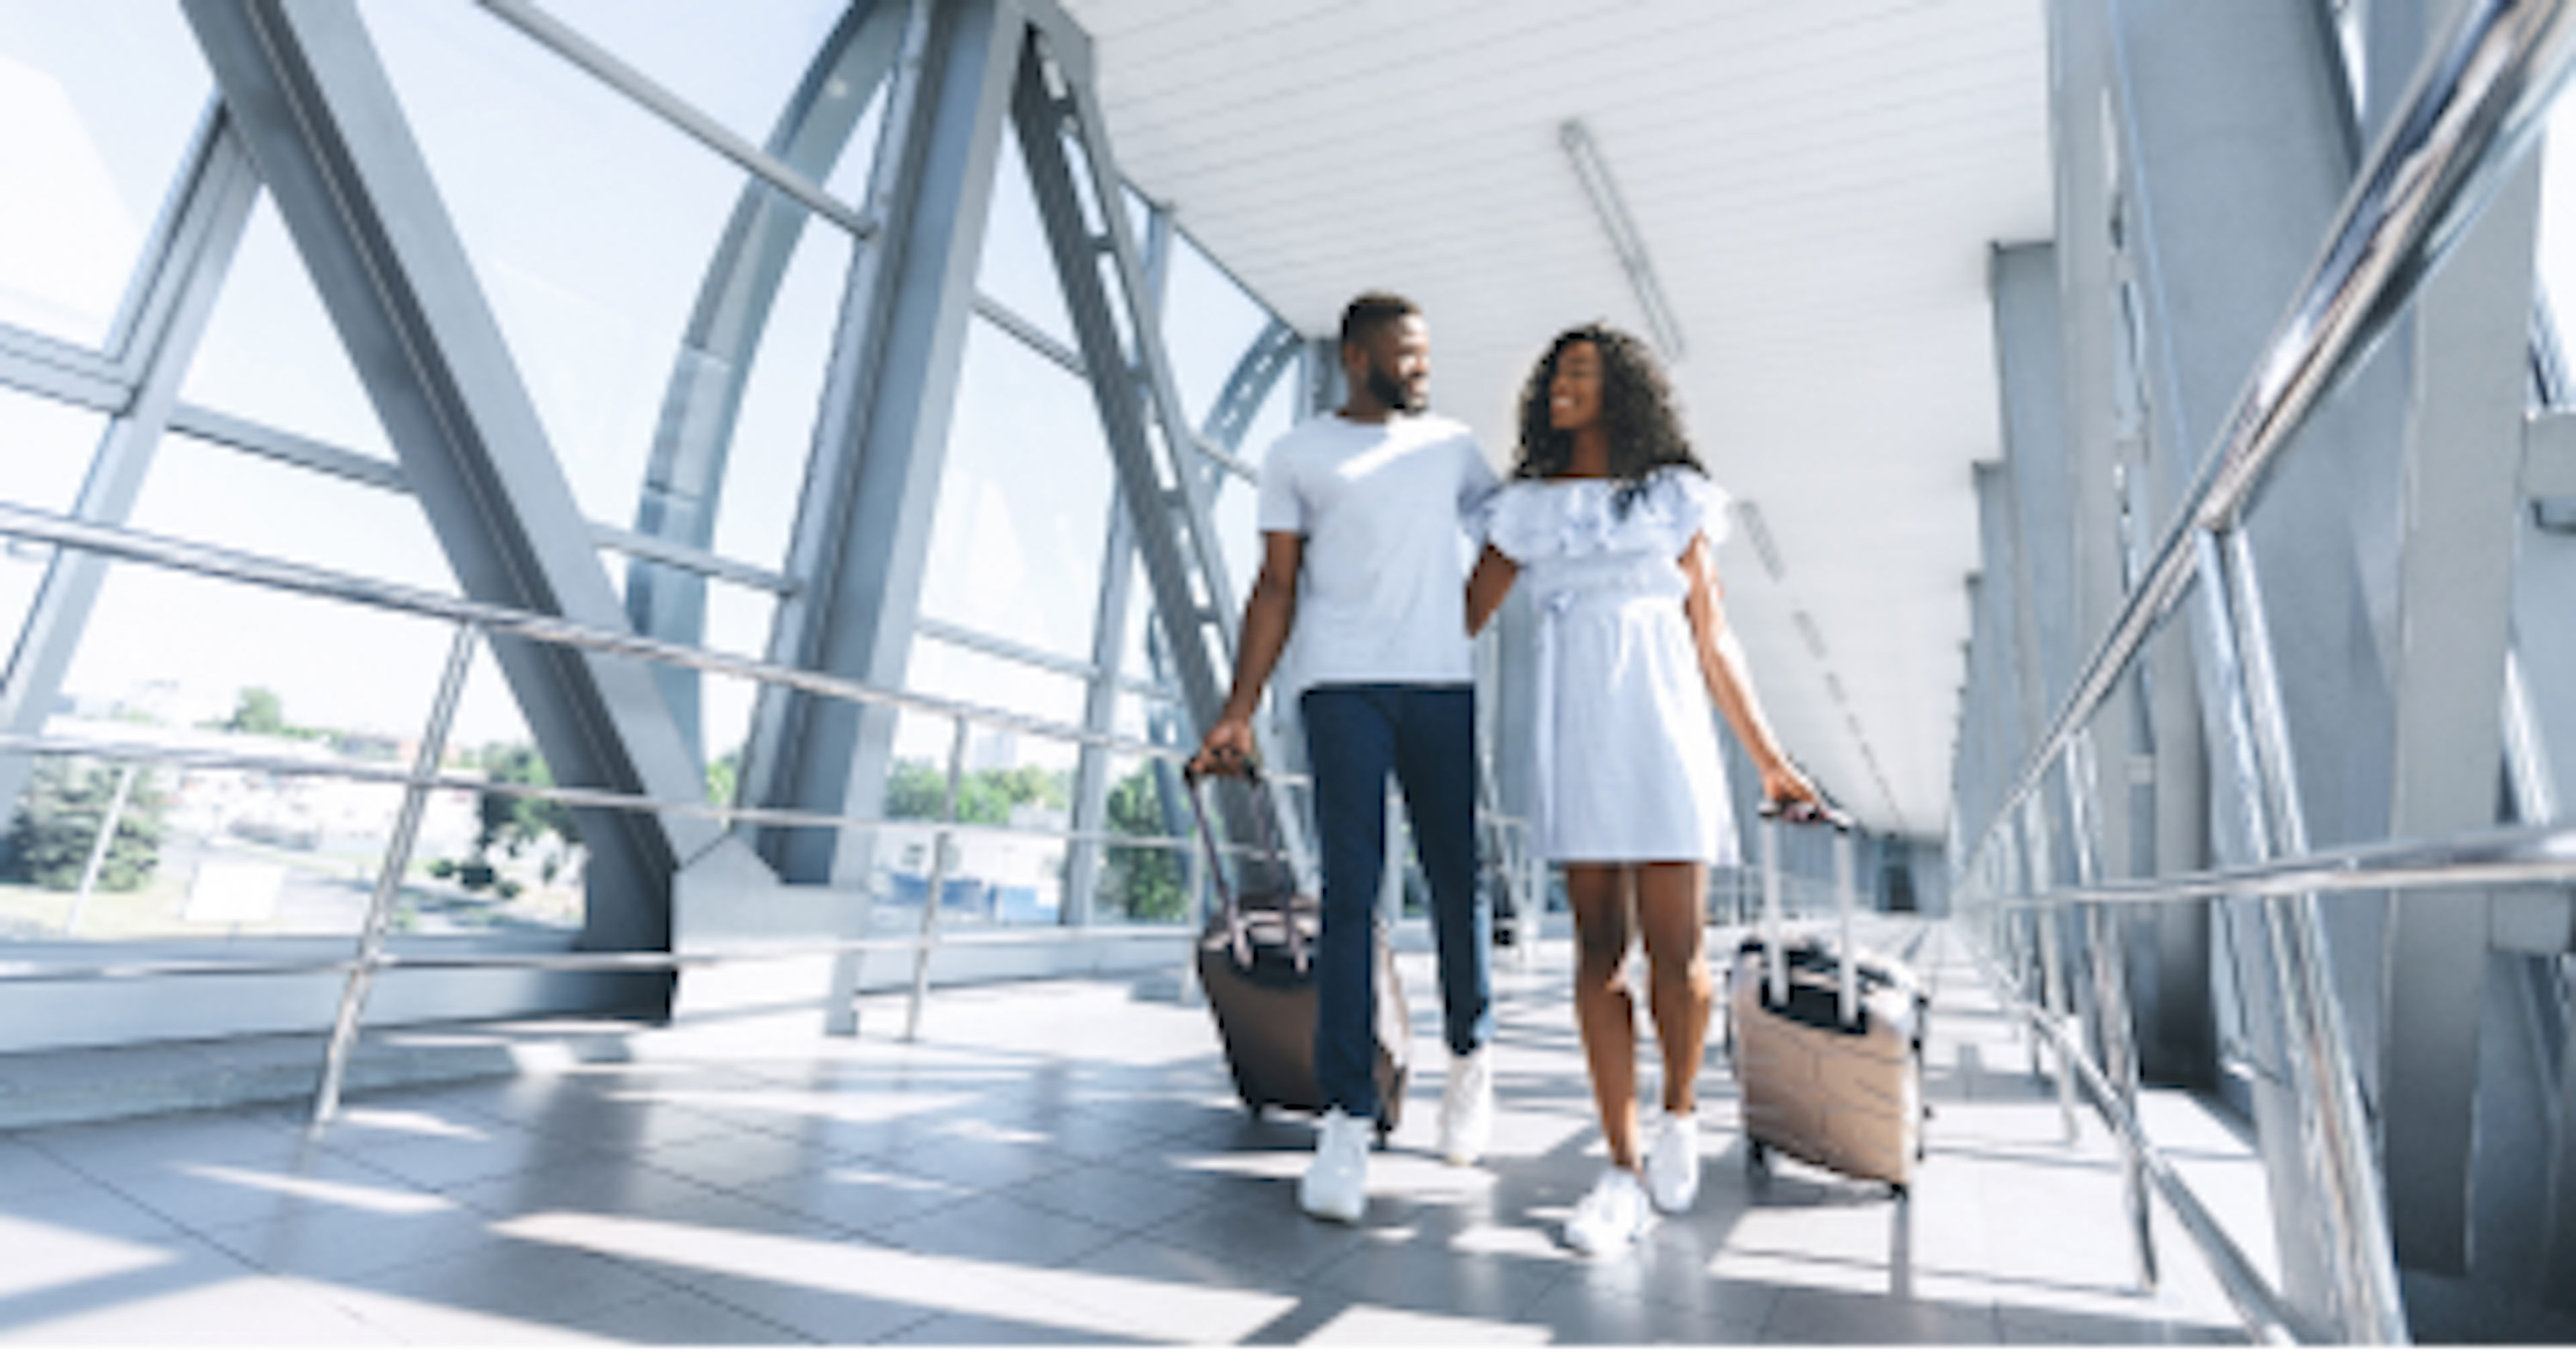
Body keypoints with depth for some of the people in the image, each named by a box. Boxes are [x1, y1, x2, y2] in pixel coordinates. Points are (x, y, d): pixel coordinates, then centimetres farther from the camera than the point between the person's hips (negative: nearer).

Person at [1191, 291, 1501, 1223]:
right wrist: (1237, 714, -1)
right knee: (1350, 894, -7)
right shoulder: (1298, 456, 12)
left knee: (1458, 883, 4)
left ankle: (1470, 1054, 28)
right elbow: (1277, 588, 6)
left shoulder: (1453, 446, 19)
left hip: (1444, 684, 3)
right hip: (1341, 687, -2)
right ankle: (1347, 1121, -1)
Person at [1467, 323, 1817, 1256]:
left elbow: (1711, 637, 10)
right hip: (1573, 728, 1)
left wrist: (1768, 758, 7)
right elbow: (1461, 621, 10)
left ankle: (1679, 1113, 24)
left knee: (1674, 947, -5)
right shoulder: (1526, 507, 13)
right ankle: (1624, 1171, 8)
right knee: (1600, 947, 0)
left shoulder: (1674, 498, 11)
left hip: (1661, 724, -1)